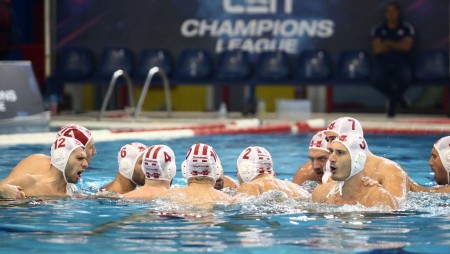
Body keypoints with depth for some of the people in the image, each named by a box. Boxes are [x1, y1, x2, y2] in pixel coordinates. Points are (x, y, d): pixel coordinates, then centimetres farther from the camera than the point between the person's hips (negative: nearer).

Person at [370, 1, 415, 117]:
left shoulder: (407, 28, 3)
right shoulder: (377, 29, 5)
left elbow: (406, 46, -10)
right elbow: (377, 49, -5)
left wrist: (388, 43, -6)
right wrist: (397, 46, -2)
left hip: (402, 63, -1)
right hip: (383, 63, 1)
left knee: (406, 78, -36)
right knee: (377, 80, -32)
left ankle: (393, 99, -2)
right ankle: (397, 97, 2)